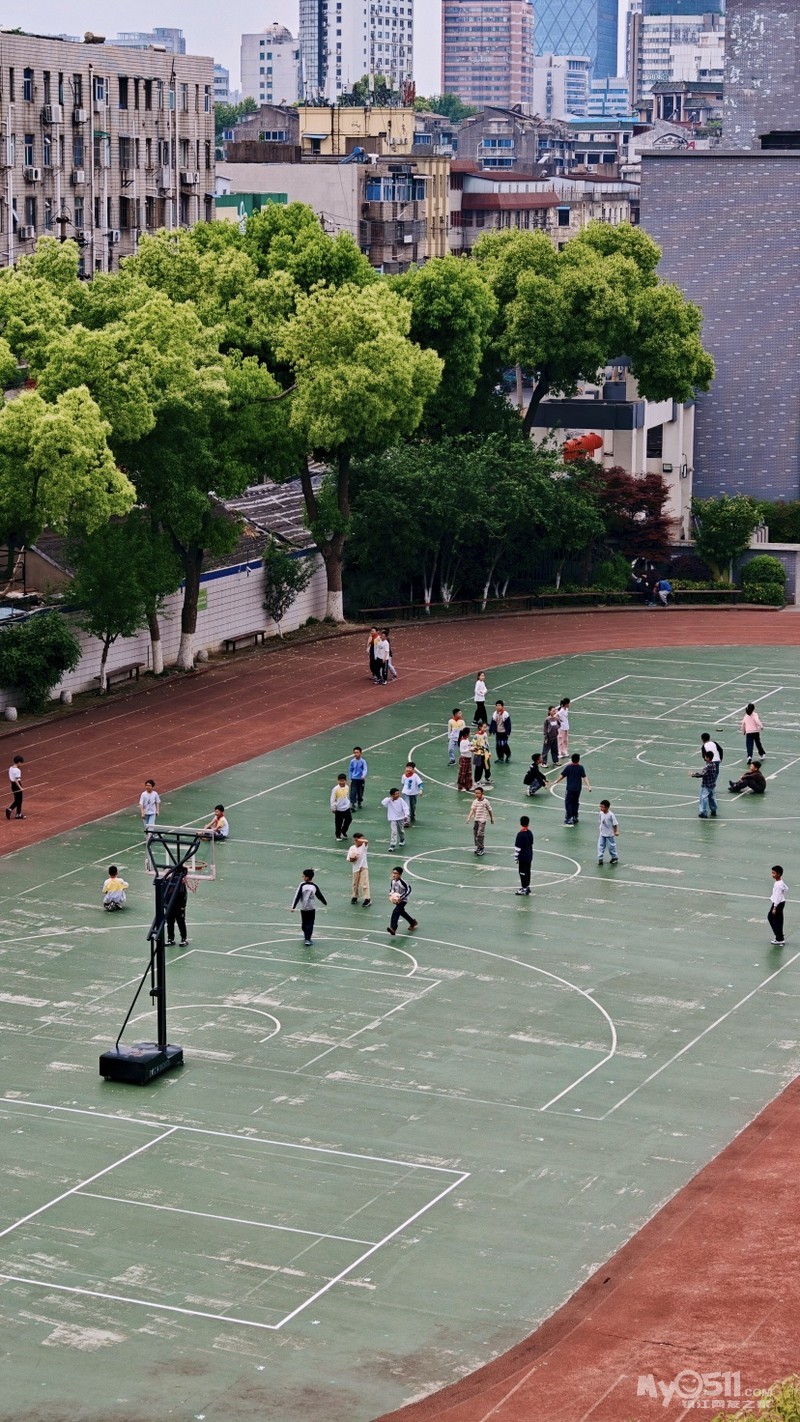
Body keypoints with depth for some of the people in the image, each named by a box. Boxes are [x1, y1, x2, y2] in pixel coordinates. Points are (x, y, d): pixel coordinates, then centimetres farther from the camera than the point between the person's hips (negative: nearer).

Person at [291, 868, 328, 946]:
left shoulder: (302, 885, -9)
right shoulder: (315, 886, -4)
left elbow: (297, 896, -12)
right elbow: (320, 896, 8)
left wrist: (293, 907, -11)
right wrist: (325, 903, 27)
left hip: (303, 908, 0)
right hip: (312, 909, 0)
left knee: (304, 924, 16)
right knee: (310, 924, 0)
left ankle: (306, 937, 29)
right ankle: (307, 939, -12)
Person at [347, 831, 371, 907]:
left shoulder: (364, 846, -7)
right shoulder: (352, 848, -4)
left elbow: (366, 841, -31)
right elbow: (349, 860, -1)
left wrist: (361, 840, -36)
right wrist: (352, 860, -19)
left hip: (364, 867, -3)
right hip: (356, 868, 3)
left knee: (365, 883, -8)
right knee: (355, 884, 17)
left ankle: (367, 899, -7)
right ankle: (355, 897, 35)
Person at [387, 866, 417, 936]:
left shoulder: (402, 882, -29)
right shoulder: (392, 881, -8)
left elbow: (408, 889, -29)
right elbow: (391, 888, 10)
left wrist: (400, 897, -34)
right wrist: (390, 895, -9)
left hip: (403, 899, -8)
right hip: (397, 899, 8)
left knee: (395, 911, -22)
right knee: (401, 912, 24)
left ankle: (393, 928, -27)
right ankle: (413, 922, 47)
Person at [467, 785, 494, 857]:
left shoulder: (485, 801, -8)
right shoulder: (475, 801, 3)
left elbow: (489, 810, 3)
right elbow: (472, 810, -6)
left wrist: (492, 819, 11)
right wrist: (469, 818, -20)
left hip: (482, 820, -5)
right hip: (476, 820, 5)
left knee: (480, 834, -12)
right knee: (475, 834, 10)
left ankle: (482, 849, -4)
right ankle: (478, 847, 25)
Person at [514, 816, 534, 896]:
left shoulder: (520, 835, -20)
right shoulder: (530, 833, 2)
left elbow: (517, 847, -18)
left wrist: (516, 857, -9)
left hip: (522, 857, -7)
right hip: (529, 856, 7)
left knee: (523, 872, 0)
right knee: (528, 872, 17)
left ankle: (524, 889, 4)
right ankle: (527, 886, 27)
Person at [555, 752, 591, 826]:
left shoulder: (568, 767, -9)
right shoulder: (581, 768, -4)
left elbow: (562, 776, -4)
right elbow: (584, 777, -9)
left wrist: (557, 781, 12)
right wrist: (588, 786, -10)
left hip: (570, 789, -3)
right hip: (578, 789, 3)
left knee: (568, 803, 2)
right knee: (575, 803, 19)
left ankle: (568, 819, -4)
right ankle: (575, 817, 24)